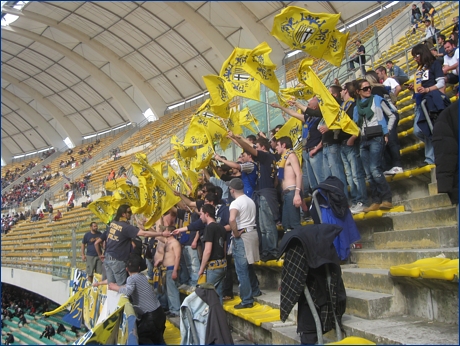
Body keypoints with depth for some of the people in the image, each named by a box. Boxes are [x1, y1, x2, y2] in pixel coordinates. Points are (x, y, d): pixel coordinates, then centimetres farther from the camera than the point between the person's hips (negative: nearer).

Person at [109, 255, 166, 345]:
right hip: (159, 313, 8)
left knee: (137, 335, 11)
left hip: (151, 316, -8)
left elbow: (128, 291, -29)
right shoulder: (143, 276, 12)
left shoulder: (131, 278, -10)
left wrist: (116, 288, -12)